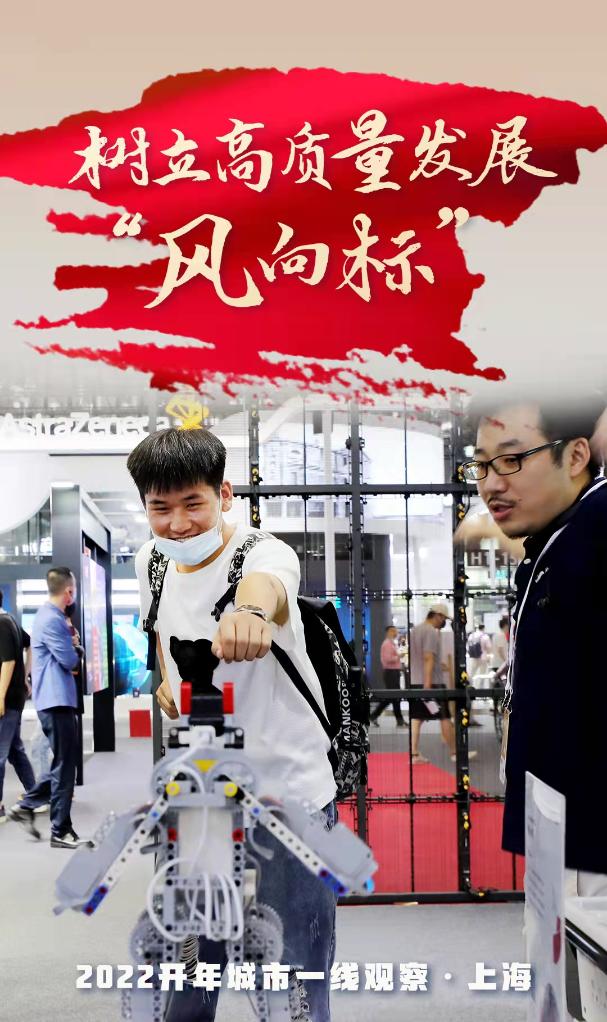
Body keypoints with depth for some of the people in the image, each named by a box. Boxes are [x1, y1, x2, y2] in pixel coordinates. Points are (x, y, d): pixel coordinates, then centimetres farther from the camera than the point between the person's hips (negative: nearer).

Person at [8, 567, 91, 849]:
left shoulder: (50, 616, 15)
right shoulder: (52, 620, -18)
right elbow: (70, 661, -18)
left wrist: (72, 645, -1)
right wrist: (77, 648, 2)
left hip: (56, 699, 10)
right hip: (57, 699, -10)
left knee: (64, 761, 18)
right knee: (64, 765, -3)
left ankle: (26, 806, 23)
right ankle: (60, 831, 3)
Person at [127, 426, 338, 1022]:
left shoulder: (261, 551, -19)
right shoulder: (150, 561, 1)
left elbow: (268, 580, -46)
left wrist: (252, 608, -68)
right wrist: (165, 679, 7)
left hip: (287, 791, -6)